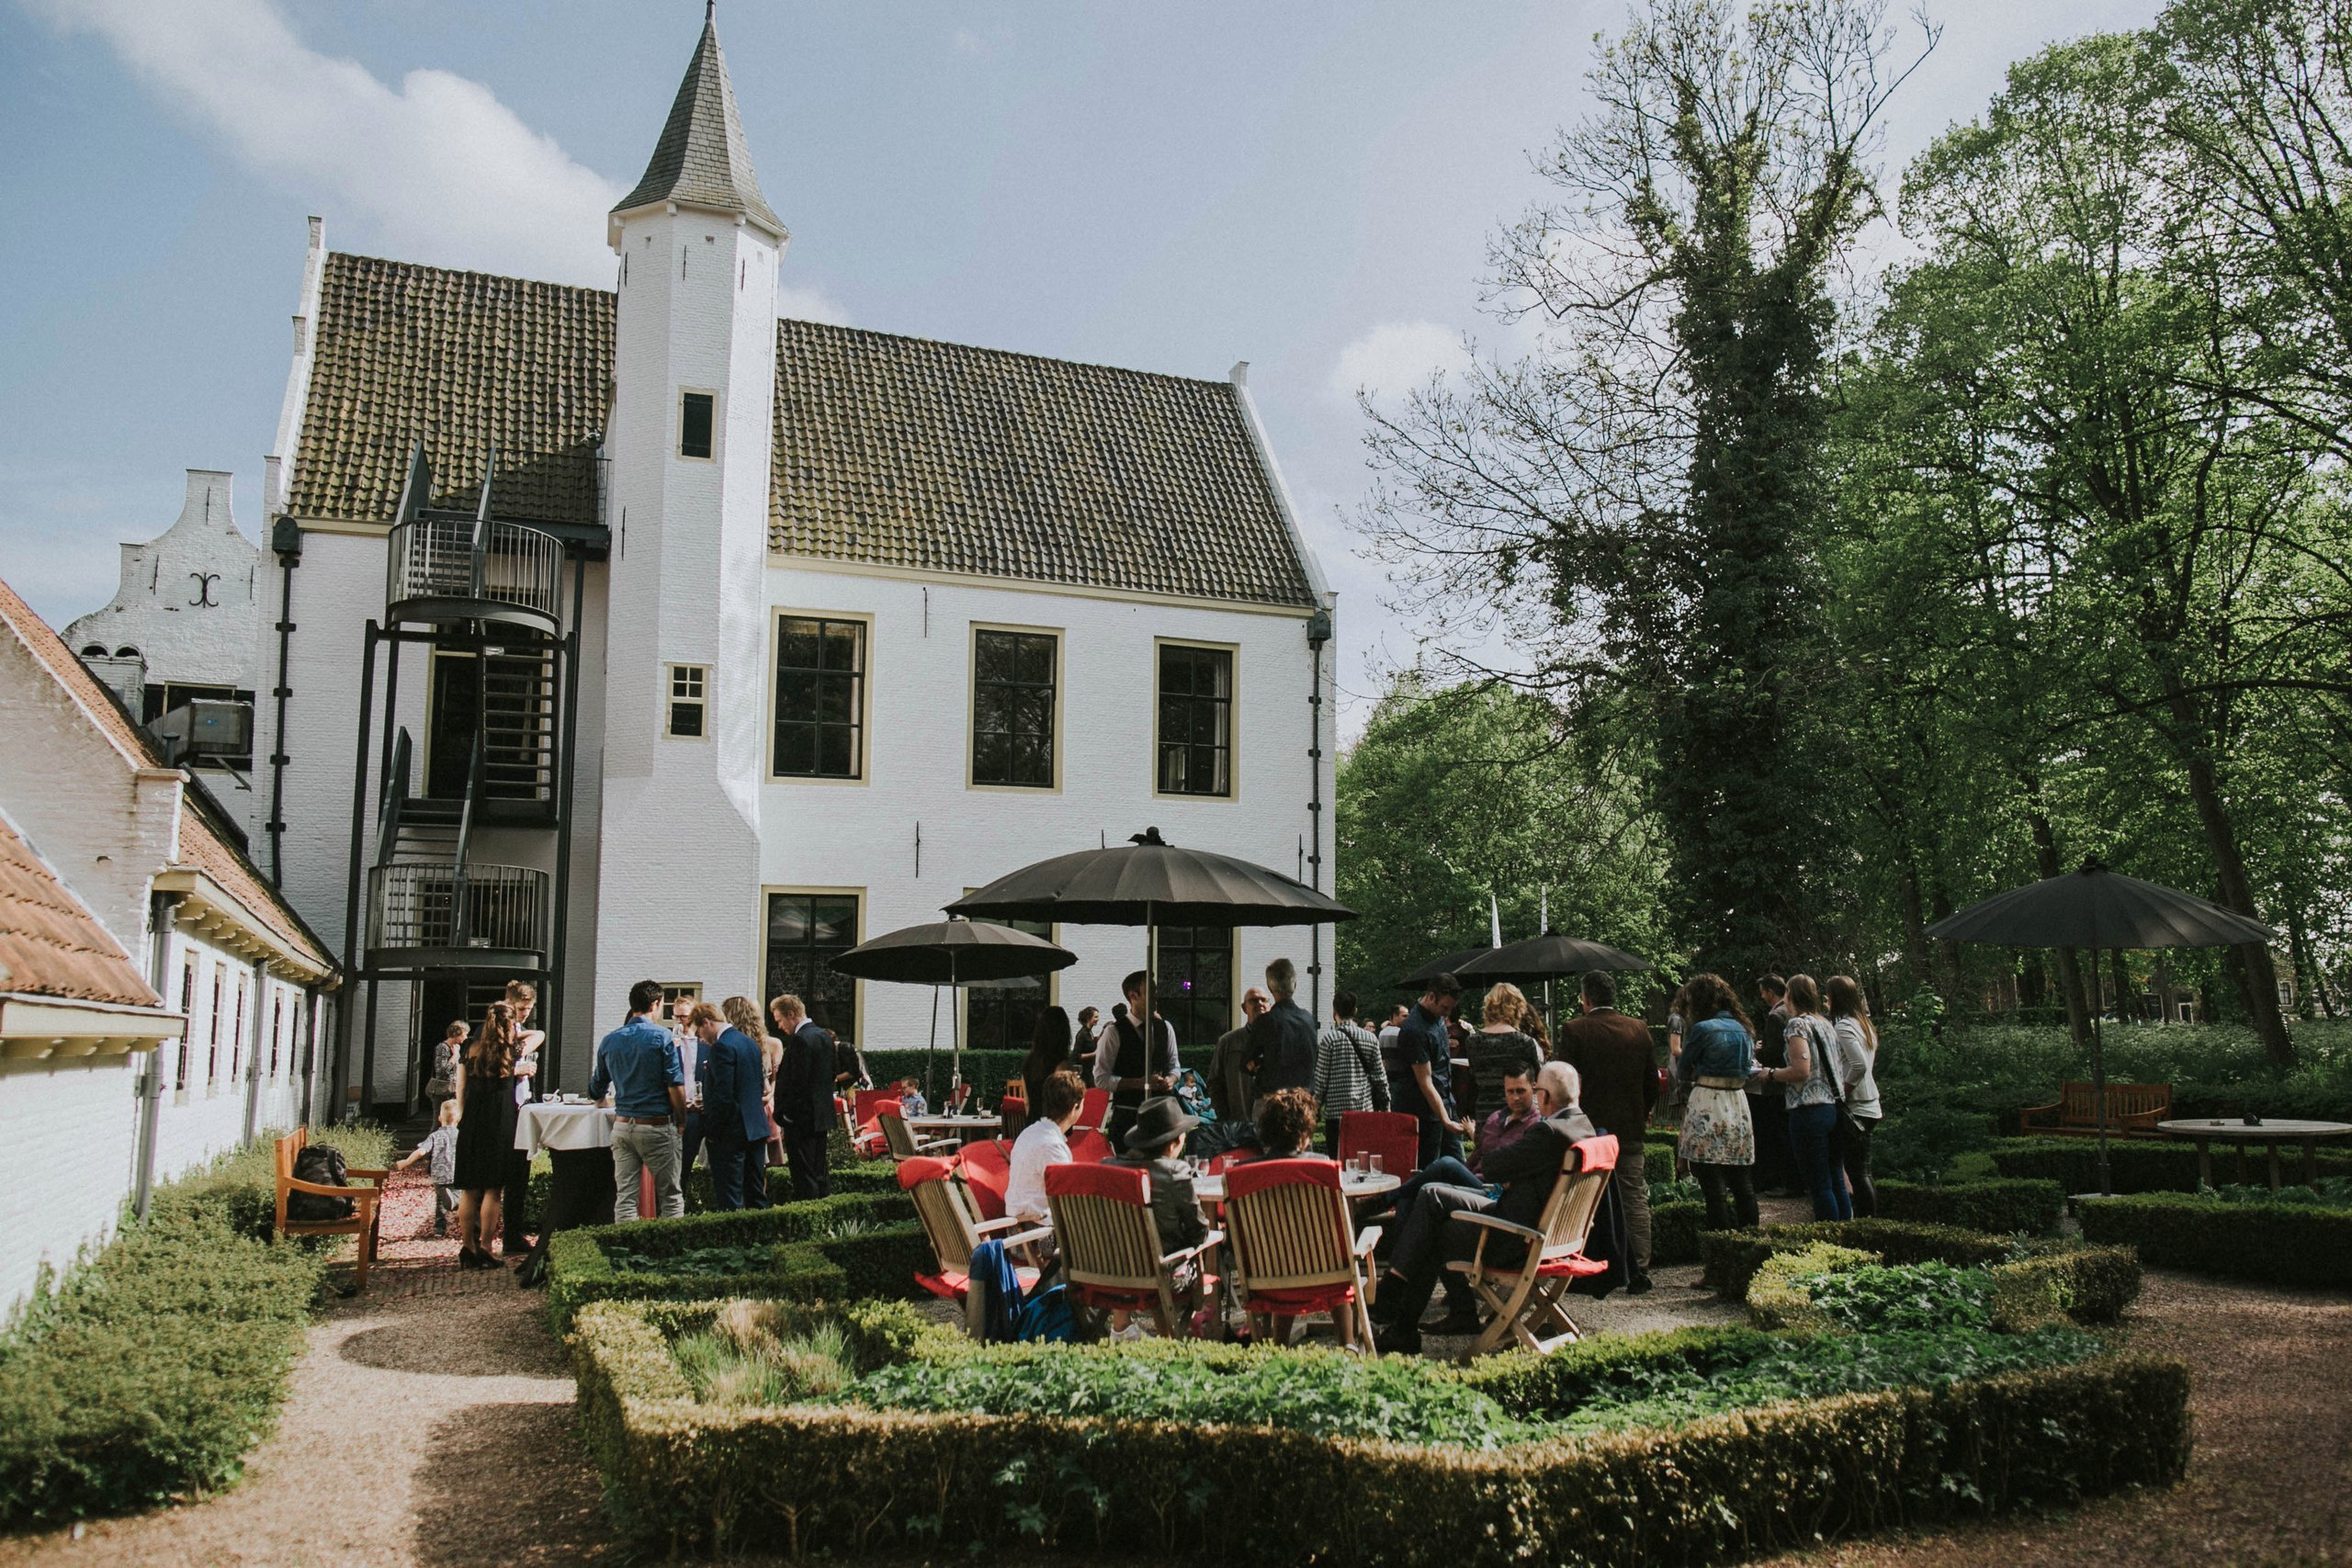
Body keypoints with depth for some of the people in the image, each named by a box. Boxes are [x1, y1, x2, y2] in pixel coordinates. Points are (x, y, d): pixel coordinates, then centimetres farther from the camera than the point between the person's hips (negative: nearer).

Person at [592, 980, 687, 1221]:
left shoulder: (609, 1041, 7)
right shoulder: (661, 1037, -8)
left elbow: (596, 1091, 17)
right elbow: (676, 1087, -12)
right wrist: (681, 1122, 0)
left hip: (622, 1126, 5)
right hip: (657, 1127, -5)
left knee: (625, 1197, 6)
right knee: (671, 1197, 4)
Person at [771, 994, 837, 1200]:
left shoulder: (799, 1040, -18)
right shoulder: (824, 1036, 10)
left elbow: (796, 1082, -21)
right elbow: (832, 1073, 16)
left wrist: (786, 1113, -13)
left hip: (801, 1117, -9)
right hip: (823, 1114, 9)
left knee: (804, 1174, -5)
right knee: (820, 1172, 15)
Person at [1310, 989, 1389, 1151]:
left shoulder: (1329, 1039, -6)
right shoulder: (1371, 1039, 5)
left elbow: (1321, 1078, -5)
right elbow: (1380, 1077, 7)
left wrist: (1317, 1101, 7)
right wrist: (1385, 1105, 15)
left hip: (1337, 1109, -4)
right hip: (1365, 1108, 4)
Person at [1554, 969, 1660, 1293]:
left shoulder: (1573, 1030, -10)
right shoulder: (1639, 1029, 2)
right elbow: (1652, 1081, 7)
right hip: (1630, 1128, 3)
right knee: (1635, 1199, 7)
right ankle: (1639, 1272, 6)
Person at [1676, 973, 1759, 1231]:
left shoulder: (1703, 1028, -10)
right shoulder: (1742, 1028, 10)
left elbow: (1683, 1073, 0)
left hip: (1707, 1106, -7)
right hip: (1739, 1105, 7)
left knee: (1714, 1185, -3)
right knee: (1743, 1183, 12)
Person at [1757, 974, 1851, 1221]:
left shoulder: (1798, 1024, -9)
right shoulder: (1825, 1024, 15)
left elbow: (1802, 1070, -19)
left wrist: (1771, 1074, -3)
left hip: (1809, 1110, -8)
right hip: (1833, 1106, 8)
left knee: (1819, 1185, -4)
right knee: (1836, 1182, 12)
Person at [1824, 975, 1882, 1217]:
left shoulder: (1843, 1026, -13)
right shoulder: (1864, 1024, 14)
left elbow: (1859, 1065, -25)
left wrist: (1841, 1093, -15)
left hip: (1853, 1109, -9)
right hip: (1870, 1106, 9)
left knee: (1856, 1172, -5)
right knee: (1863, 1172, 12)